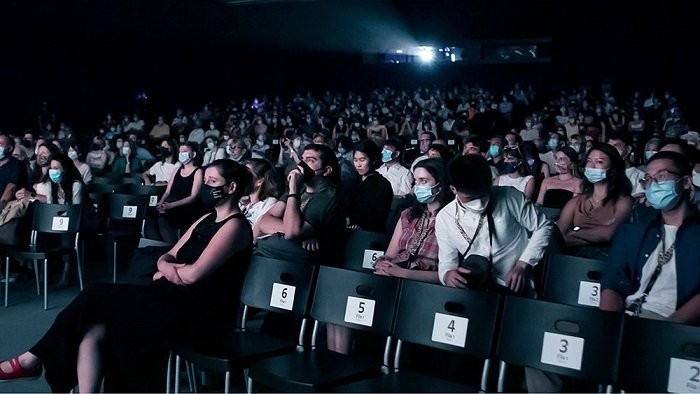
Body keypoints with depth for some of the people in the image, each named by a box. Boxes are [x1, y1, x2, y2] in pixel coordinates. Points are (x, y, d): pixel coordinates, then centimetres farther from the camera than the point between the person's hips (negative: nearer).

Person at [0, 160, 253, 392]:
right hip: (175, 301, 8)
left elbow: (193, 274, -19)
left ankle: (34, 358, -1)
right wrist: (166, 266, -7)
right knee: (92, 329, -15)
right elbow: (167, 257, 17)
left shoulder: (235, 225, -10)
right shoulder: (207, 219, 19)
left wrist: (165, 271, 2)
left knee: (97, 297, -14)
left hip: (199, 312, -8)